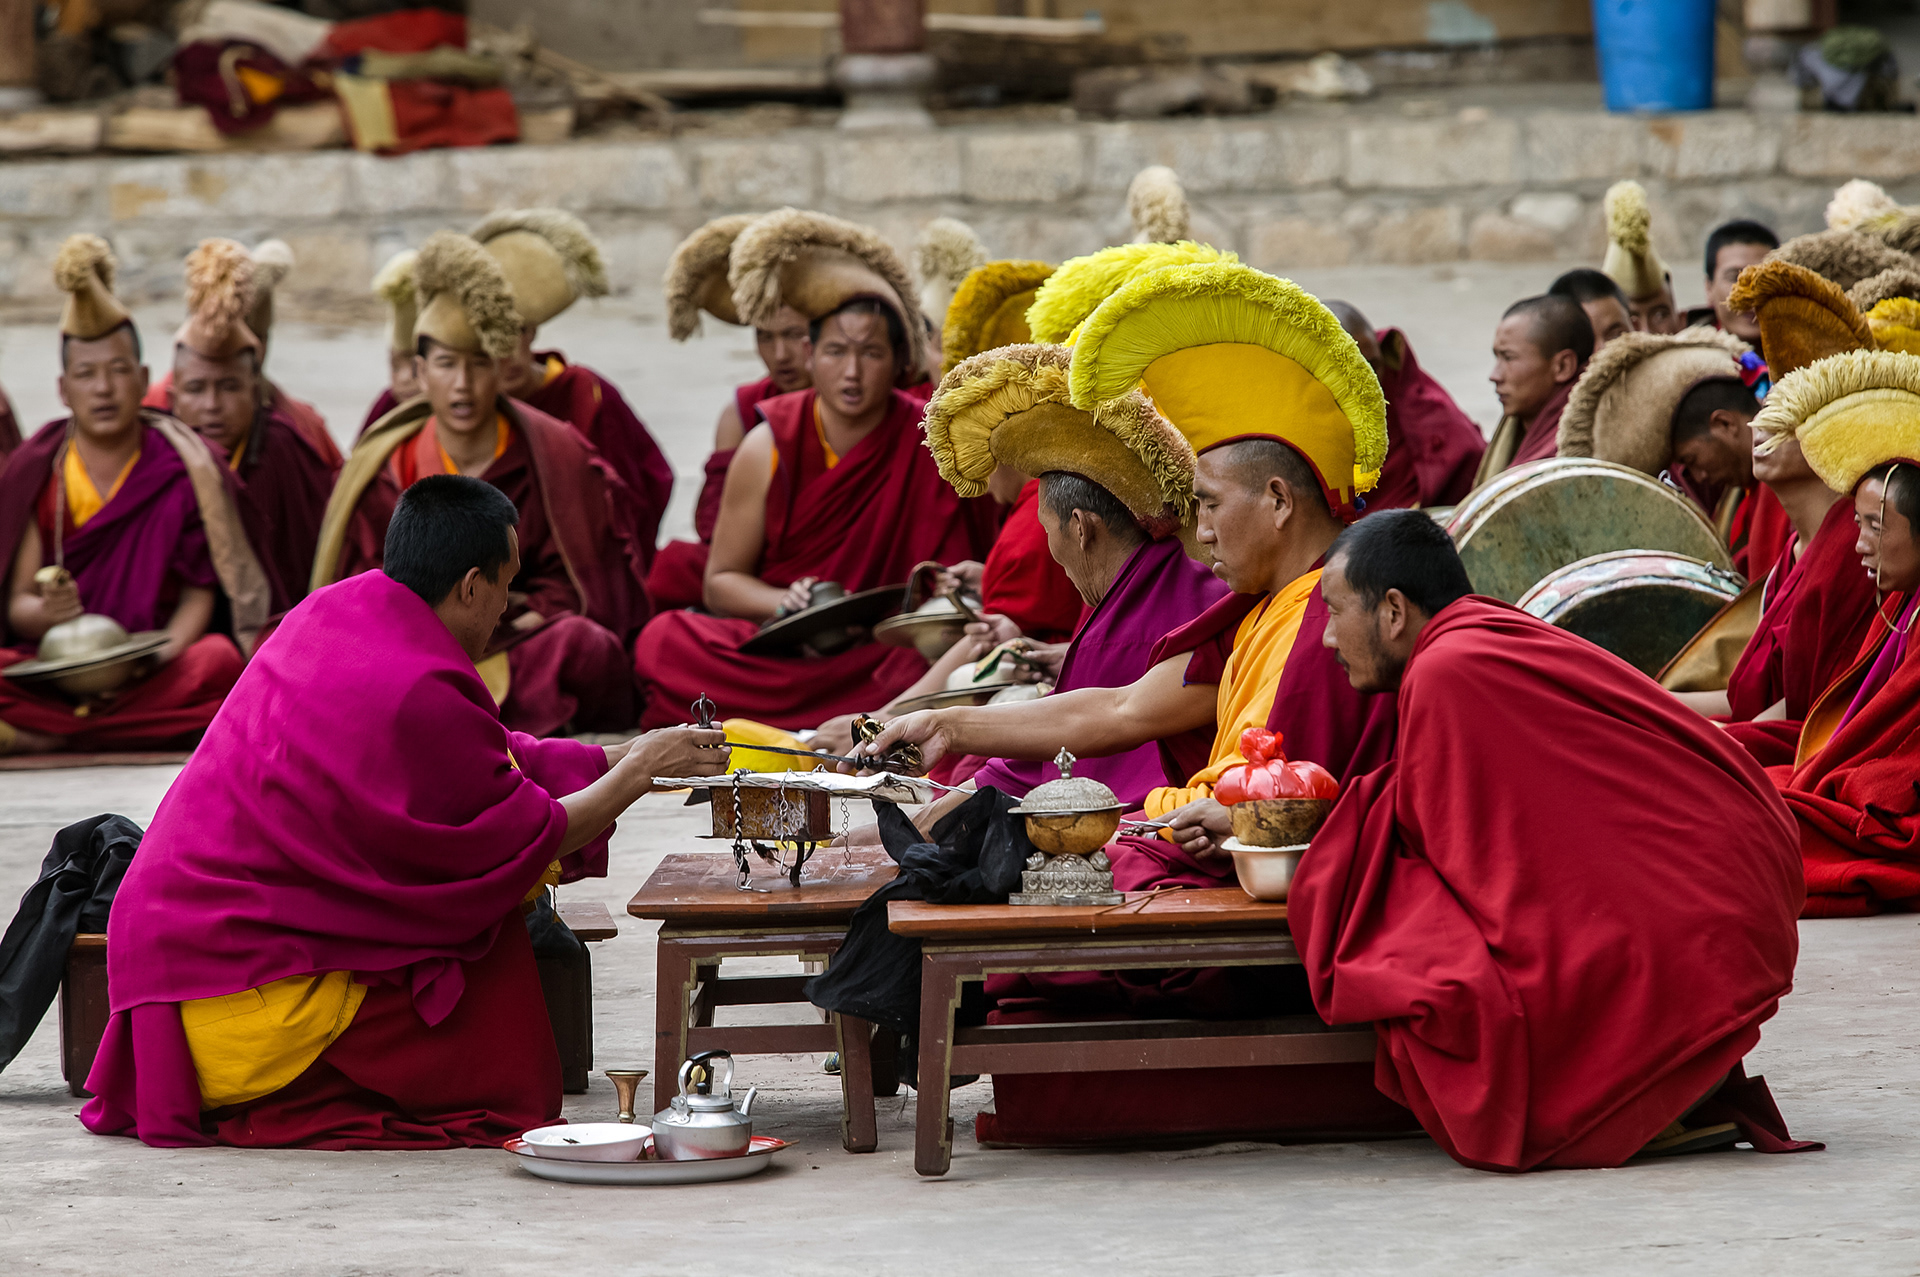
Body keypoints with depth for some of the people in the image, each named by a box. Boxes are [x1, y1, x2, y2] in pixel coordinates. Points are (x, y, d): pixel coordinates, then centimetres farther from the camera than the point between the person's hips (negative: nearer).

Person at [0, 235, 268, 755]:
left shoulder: (183, 468, 3)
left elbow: (199, 591, -2)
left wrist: (162, 654, -22)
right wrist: (47, 611, -23)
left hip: (154, 670, 1)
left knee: (219, 660, -35)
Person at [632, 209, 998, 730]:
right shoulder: (771, 447, 2)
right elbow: (721, 581, 8)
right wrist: (789, 603, -13)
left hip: (887, 651, -1)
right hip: (776, 646, 1)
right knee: (663, 642, -27)